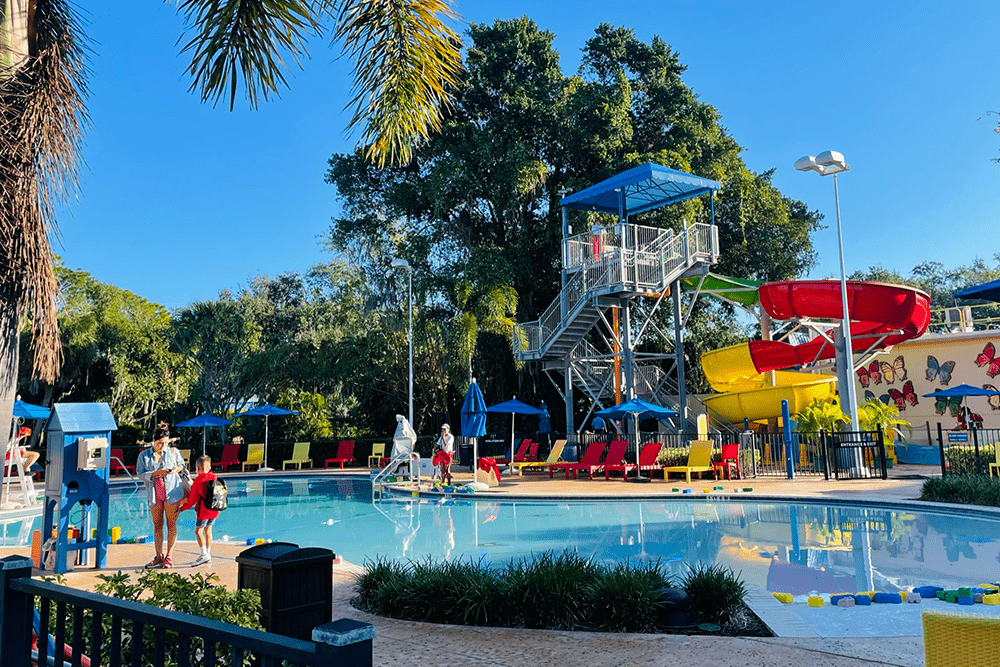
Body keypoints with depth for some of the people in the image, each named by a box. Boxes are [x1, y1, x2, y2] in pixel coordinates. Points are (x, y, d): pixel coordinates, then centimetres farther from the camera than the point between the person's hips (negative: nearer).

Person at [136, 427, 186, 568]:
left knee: (171, 524, -1)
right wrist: (156, 473, -15)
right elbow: (139, 473, -1)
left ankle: (168, 557, 5)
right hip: (154, 494, 1)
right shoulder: (143, 455, 4)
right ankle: (159, 557, 13)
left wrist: (177, 469, -6)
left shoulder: (173, 452, 4)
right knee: (157, 525, 6)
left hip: (172, 492, -1)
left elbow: (182, 465, 17)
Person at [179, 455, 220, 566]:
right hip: (214, 510, 7)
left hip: (204, 510, -7)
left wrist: (182, 508, 4)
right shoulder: (214, 478, 6)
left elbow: (192, 498, -6)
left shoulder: (198, 480, -10)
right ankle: (208, 555, 20)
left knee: (198, 531, -4)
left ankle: (204, 555, -12)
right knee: (208, 530, 16)